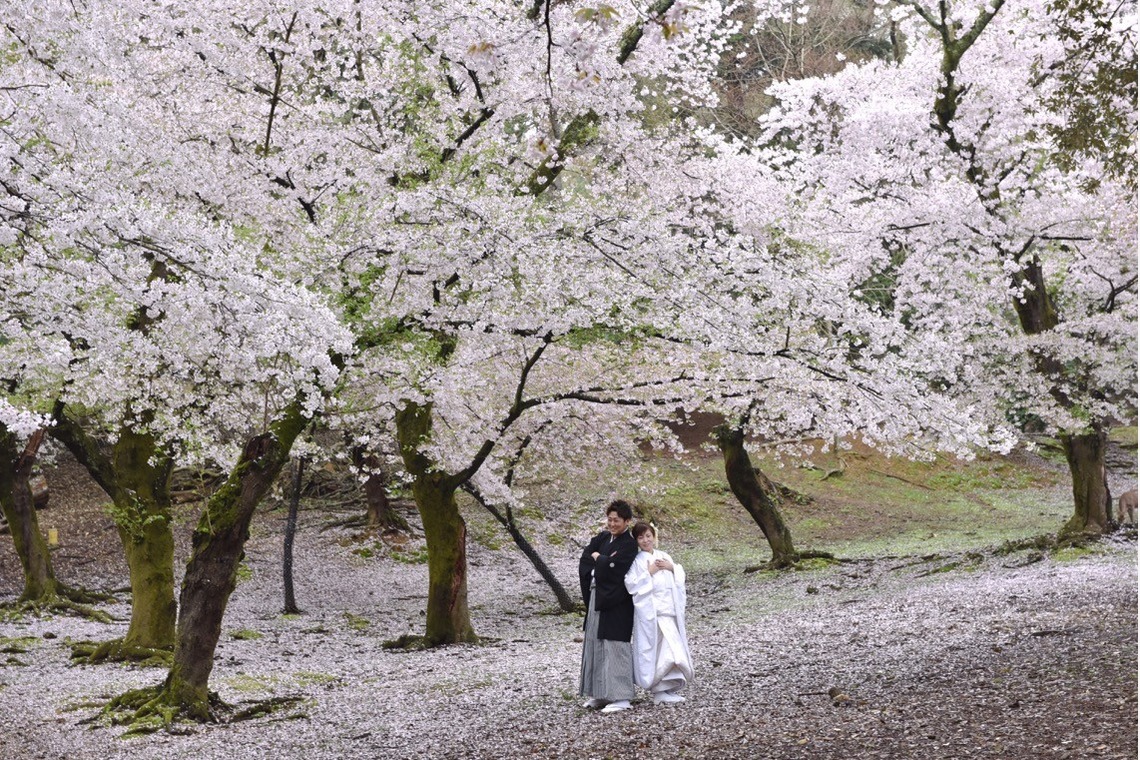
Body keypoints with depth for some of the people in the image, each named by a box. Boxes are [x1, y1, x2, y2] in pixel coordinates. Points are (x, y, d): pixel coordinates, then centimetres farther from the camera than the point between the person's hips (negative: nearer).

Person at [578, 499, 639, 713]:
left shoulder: (629, 544, -10)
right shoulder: (602, 538, 12)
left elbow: (613, 568, -20)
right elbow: (585, 559, 6)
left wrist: (597, 558, -2)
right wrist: (604, 561, -10)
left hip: (616, 603, -8)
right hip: (597, 599, 8)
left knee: (614, 646, -9)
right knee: (595, 644, 11)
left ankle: (621, 697, -7)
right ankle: (600, 694, 19)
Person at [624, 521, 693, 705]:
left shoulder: (664, 557, 15)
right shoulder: (636, 561, -1)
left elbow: (681, 577, 15)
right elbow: (631, 584, -10)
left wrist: (672, 567, -3)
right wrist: (649, 572, -12)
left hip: (670, 611, 5)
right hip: (650, 612, -5)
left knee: (674, 648, 2)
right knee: (657, 649, -8)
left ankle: (669, 687, 11)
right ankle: (659, 691, -2)